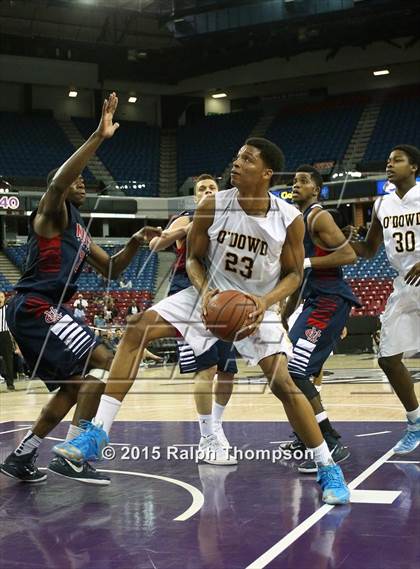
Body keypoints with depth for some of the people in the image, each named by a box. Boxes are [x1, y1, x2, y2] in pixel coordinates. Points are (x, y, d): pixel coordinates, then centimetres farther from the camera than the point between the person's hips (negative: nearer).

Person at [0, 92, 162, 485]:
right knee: (102, 362, -16)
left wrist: (136, 242, 9)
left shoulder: (79, 231, 22)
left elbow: (111, 270, 26)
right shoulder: (52, 212, -4)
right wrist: (99, 136, -31)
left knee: (75, 384, 15)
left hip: (42, 310, 10)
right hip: (35, 307, -10)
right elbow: (59, 179, -27)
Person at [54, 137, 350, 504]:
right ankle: (98, 434, -13)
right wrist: (205, 291, -22)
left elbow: (294, 274, -4)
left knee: (283, 382, -14)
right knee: (137, 330, -15)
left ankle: (328, 468, 6)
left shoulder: (290, 219, -18)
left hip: (256, 305, -2)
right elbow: (193, 258, -2)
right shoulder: (213, 206, -15)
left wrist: (266, 301, -23)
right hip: (211, 295, 2)